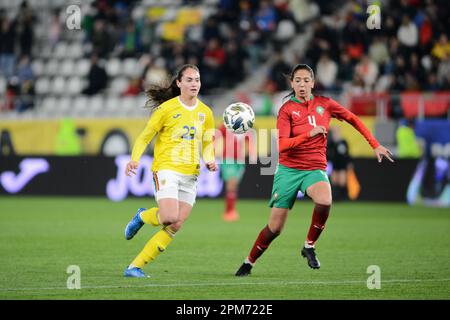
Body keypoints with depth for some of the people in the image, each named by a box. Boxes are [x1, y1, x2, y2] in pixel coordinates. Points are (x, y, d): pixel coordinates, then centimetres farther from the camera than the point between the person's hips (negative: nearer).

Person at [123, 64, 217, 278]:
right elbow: (145, 137, 1)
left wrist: (209, 160, 1)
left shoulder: (205, 112, 10)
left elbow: (208, 142, 22)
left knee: (175, 227, -5)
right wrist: (134, 160, -15)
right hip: (167, 169, -5)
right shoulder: (167, 108, -4)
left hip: (190, 176, 5)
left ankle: (135, 266, 1)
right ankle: (143, 216, 11)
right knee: (170, 217, -25)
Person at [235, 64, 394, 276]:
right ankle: (249, 262, 23)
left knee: (324, 200, -34)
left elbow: (353, 119, 16)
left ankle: (309, 246, -11)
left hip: (315, 168, 1)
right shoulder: (287, 110, -6)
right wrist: (309, 134, -29)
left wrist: (375, 146, 14)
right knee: (275, 227, -1)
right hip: (288, 169, -1)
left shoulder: (324, 104, 3)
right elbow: (281, 145, -18)